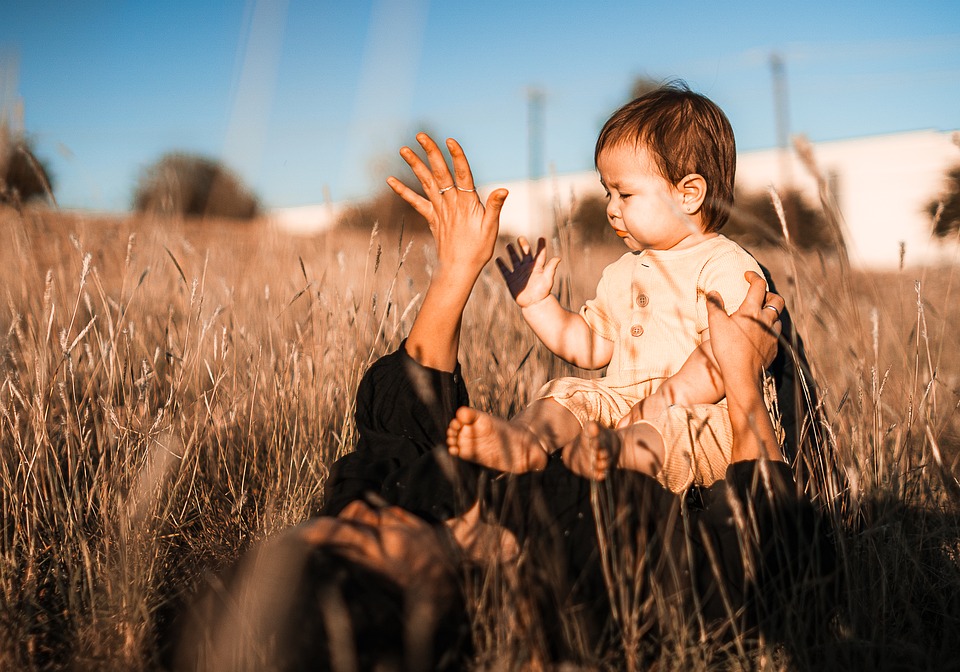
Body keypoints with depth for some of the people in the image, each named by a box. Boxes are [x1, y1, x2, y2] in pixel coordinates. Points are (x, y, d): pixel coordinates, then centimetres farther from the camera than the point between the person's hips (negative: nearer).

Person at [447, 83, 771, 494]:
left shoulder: (726, 267, -5)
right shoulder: (624, 272, 23)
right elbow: (591, 347, 28)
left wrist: (670, 398, -30)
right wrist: (536, 302, 20)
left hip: (697, 415, -7)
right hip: (620, 404, 7)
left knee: (668, 427, -36)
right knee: (566, 393, -15)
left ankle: (621, 453, -66)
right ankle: (521, 441, -45)